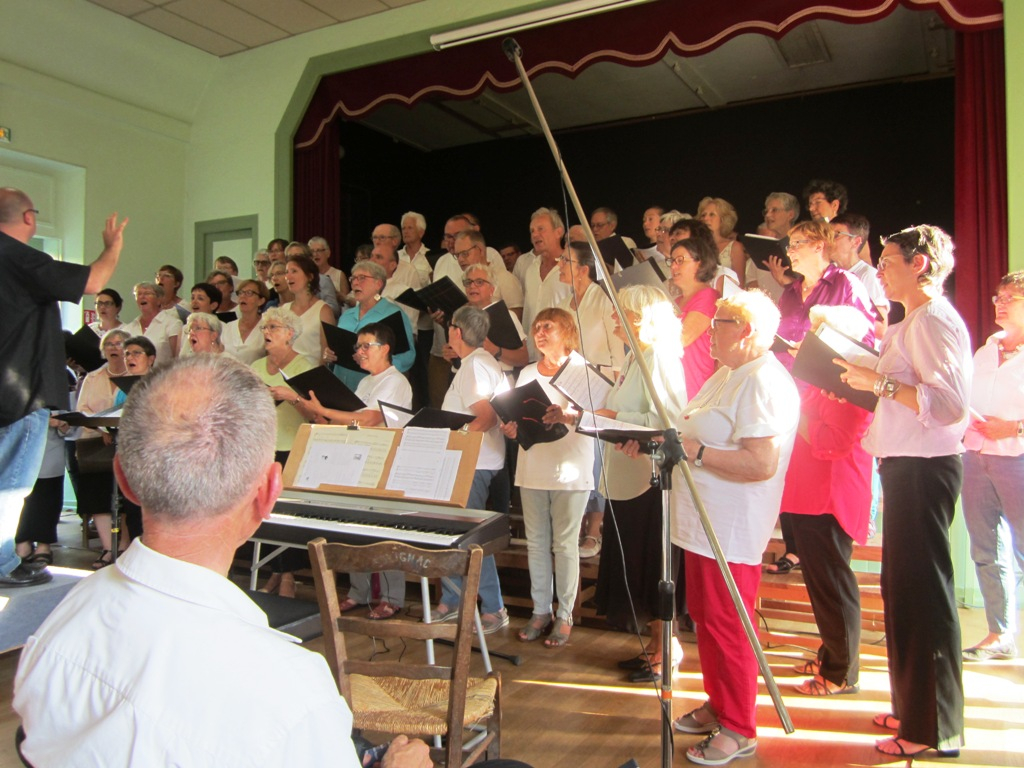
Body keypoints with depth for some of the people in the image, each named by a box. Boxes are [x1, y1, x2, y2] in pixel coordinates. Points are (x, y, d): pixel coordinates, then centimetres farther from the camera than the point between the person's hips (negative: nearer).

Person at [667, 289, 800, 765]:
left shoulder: (764, 384, -19)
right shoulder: (728, 374, 15)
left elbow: (761, 463, -27)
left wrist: (695, 452, -24)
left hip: (731, 528, -10)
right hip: (703, 524, 10)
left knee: (726, 626, 1)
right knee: (706, 619, 19)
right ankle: (718, 706, 35)